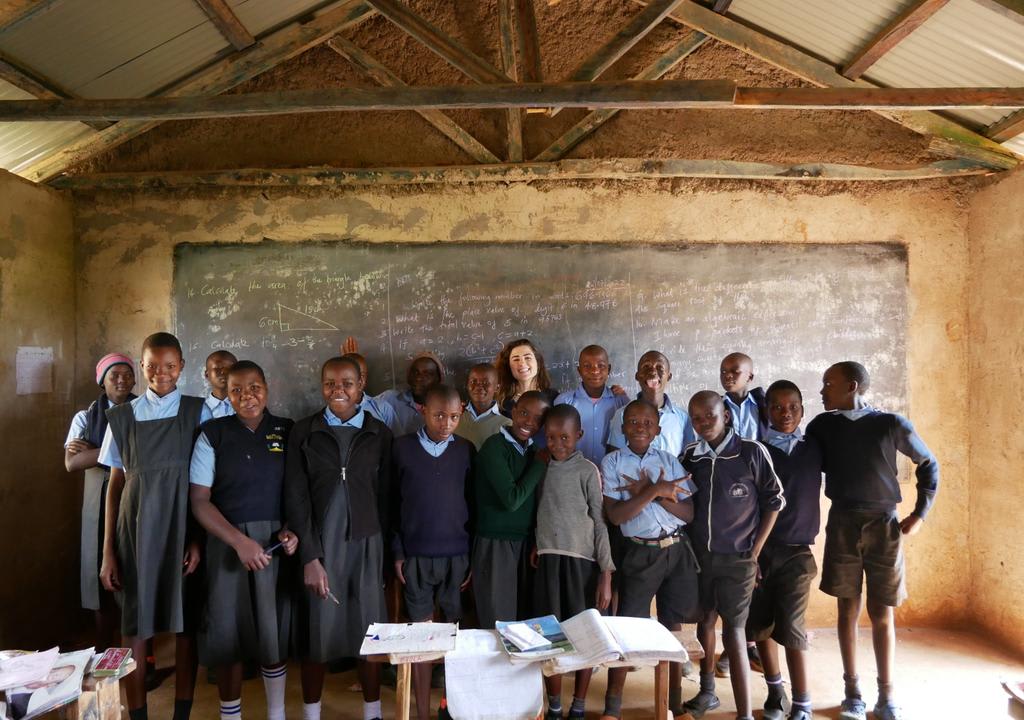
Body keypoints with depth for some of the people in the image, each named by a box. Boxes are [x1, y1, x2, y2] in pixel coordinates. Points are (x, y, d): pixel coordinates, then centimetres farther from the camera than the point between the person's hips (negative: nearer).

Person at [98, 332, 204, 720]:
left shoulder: (198, 412, 0)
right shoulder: (122, 417, 6)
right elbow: (115, 486, 8)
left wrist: (200, 539, -9)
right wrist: (108, 552, 5)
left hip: (182, 528, -1)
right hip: (137, 530, 2)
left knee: (185, 625, 6)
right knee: (134, 628, 5)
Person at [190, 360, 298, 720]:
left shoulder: (287, 431, 3)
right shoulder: (213, 433, -1)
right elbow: (199, 500, -4)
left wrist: (291, 530, -12)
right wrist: (240, 541, -14)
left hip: (275, 542, 1)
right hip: (227, 542, -1)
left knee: (275, 631, 9)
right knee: (228, 633, 6)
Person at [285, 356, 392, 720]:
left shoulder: (379, 433, 3)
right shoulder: (303, 431, 1)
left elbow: (386, 496, 5)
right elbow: (296, 497, -3)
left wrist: (389, 551, 1)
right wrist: (309, 557, -10)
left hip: (367, 544, 1)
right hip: (319, 544, -1)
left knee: (369, 631, 7)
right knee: (316, 633, 5)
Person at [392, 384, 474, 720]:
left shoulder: (466, 450, 1)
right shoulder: (401, 447, -3)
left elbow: (473, 503, 5)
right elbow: (393, 502, 1)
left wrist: (475, 555, 3)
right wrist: (397, 553, -1)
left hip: (457, 555, 1)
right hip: (416, 555, -1)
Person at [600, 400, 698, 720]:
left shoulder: (670, 461, 5)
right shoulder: (612, 462, -3)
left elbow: (688, 513, 0)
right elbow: (615, 515, -12)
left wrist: (655, 492, -13)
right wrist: (654, 491, -17)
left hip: (678, 551, 3)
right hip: (640, 554, -2)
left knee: (673, 627, 12)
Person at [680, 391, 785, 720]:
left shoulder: (752, 452, -10)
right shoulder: (690, 456, 1)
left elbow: (774, 502, -4)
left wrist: (755, 551, -5)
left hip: (737, 557, -4)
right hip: (699, 554, 4)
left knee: (734, 631, -5)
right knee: (705, 621, 15)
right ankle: (707, 692, 33)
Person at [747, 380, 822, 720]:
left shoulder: (814, 449, 4)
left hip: (796, 552, 0)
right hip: (759, 549, 0)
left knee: (791, 627, -5)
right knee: (760, 624, 8)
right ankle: (775, 691, 29)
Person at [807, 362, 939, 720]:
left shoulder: (891, 424, -7)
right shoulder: (822, 425, 0)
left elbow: (929, 464, 6)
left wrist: (920, 514, 2)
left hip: (883, 525, -2)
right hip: (842, 524, 2)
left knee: (882, 614, 3)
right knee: (848, 610, 7)